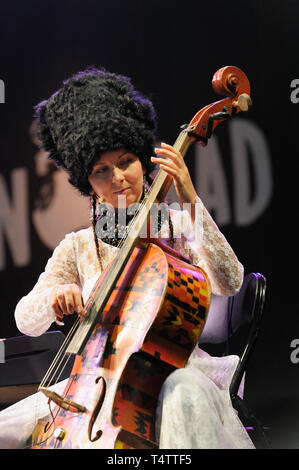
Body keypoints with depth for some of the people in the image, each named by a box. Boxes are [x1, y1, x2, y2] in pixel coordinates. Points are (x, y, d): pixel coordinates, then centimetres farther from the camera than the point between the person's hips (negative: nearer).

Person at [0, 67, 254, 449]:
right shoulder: (78, 248, 9)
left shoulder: (178, 228, 3)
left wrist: (191, 201, -20)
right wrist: (53, 296, -22)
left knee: (184, 393, -40)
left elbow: (228, 282, -14)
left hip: (171, 370, -2)